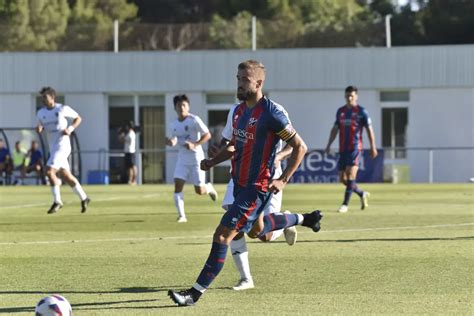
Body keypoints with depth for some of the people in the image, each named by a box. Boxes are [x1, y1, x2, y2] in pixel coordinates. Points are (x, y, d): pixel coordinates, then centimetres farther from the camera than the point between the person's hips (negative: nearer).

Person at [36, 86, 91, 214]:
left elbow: (78, 118, 4)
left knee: (49, 171, -18)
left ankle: (57, 201, -8)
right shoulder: (41, 113, 7)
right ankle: (83, 198, 22)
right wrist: (39, 128, -4)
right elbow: (40, 126, 20)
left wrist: (70, 129, -12)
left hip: (62, 145, -7)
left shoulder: (63, 109, -7)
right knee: (66, 175, 10)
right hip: (53, 147, 7)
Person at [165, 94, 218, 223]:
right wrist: (170, 142, -6)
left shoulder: (194, 120, -11)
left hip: (196, 158, -4)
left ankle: (209, 187, 34)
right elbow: (172, 140, 19)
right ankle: (181, 216, -8)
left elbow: (207, 135, -13)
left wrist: (195, 145, -26)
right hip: (182, 158, 4)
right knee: (178, 185, -12)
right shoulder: (174, 124, 5)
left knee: (199, 191, -2)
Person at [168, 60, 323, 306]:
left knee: (223, 235, -12)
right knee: (255, 230, 29)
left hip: (257, 188, -9)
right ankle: (304, 219, 49)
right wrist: (212, 162, 3)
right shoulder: (239, 111, 5)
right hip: (240, 182, 9)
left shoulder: (271, 113, -19)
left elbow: (300, 147, -14)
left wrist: (283, 180, -19)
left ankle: (196, 293, -8)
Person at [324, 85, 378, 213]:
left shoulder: (361, 111, 0)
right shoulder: (340, 111, 14)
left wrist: (373, 147, -3)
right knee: (342, 178, 4)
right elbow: (335, 129, 21)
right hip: (343, 149, 6)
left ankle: (345, 204, -15)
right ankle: (362, 194, 26)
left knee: (351, 174, -17)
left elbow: (369, 130, 1)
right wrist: (329, 145, 15)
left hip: (355, 147, -6)